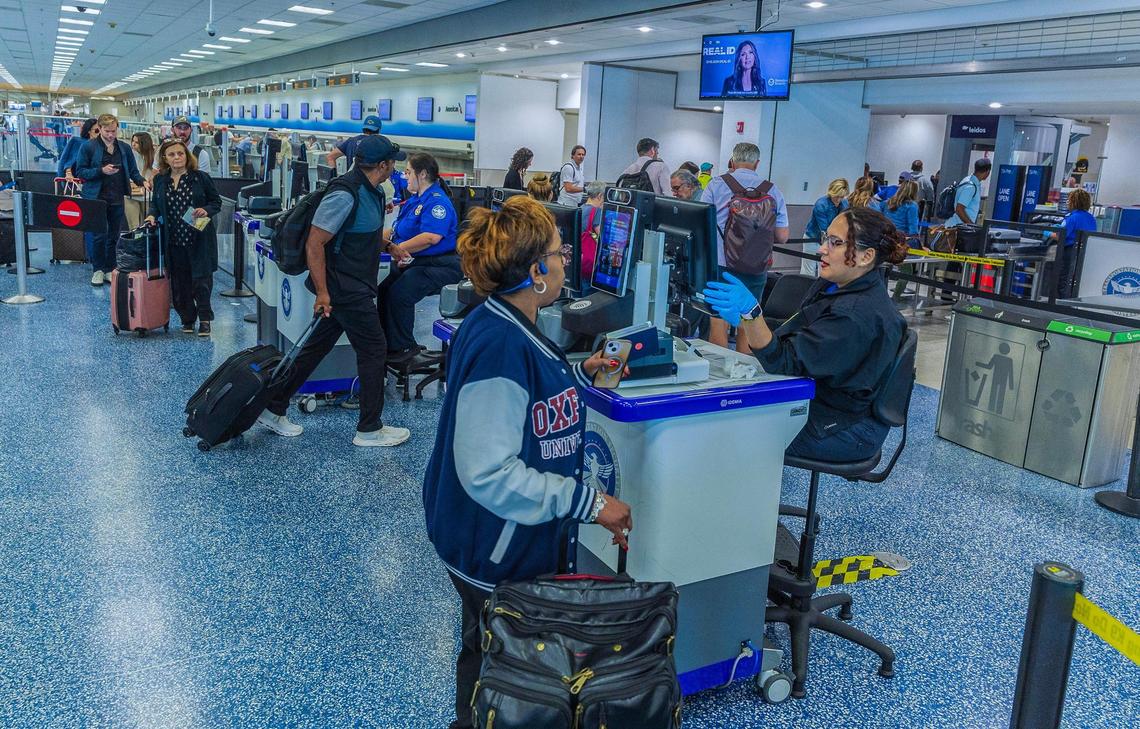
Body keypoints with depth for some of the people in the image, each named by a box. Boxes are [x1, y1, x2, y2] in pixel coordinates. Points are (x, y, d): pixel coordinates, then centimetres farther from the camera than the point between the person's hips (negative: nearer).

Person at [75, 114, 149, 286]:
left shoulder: (124, 148, 8)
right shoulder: (88, 147, -3)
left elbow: (133, 171, 11)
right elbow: (80, 172, -4)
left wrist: (143, 181, -9)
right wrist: (102, 171, -17)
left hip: (118, 199, 3)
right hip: (97, 198, -3)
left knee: (114, 236, 9)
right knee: (99, 236, -3)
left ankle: (109, 269, 19)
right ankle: (98, 270, 11)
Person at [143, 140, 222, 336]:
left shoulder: (200, 177, -2)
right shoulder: (160, 180, 7)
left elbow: (216, 201, 3)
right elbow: (155, 204, 18)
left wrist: (206, 210, -15)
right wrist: (152, 215, -2)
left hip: (199, 238, -3)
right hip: (174, 240, 3)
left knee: (201, 279, -4)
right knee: (179, 281, 8)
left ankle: (204, 319, 8)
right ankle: (187, 318, 20)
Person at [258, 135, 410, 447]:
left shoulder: (371, 190, 8)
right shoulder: (345, 194, -22)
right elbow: (314, 243, -23)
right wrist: (322, 292, -22)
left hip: (352, 288, 10)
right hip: (347, 290, -10)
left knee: (318, 346, 15)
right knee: (373, 350, 0)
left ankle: (273, 409, 25)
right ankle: (370, 430, 12)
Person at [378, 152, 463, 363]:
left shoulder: (437, 201, -11)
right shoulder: (415, 199, 20)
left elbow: (432, 237, -25)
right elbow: (396, 231, 21)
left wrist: (397, 248, -21)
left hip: (441, 266, -9)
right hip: (415, 263, 9)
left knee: (399, 294, -26)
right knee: (384, 290, -7)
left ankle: (402, 347, -12)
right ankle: (388, 343, 2)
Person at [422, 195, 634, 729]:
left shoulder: (505, 325, 1)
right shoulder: (500, 345, -30)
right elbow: (489, 473, -34)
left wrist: (579, 373, 10)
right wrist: (590, 503, -29)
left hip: (508, 539, 10)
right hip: (493, 549, -10)